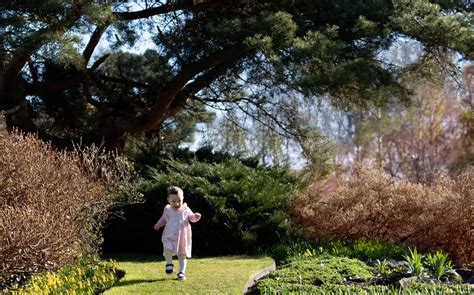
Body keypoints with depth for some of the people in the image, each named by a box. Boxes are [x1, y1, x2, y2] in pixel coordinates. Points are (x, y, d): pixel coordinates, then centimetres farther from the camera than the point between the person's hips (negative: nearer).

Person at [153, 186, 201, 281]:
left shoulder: (185, 210, -2)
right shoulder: (167, 210, 2)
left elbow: (191, 218, 10)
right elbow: (163, 219, 19)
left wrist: (196, 217, -12)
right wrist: (158, 224, 3)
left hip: (182, 237, 1)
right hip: (169, 237, 0)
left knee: (182, 255, 5)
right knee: (167, 250, -26)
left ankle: (182, 272, 17)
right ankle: (169, 264, -2)